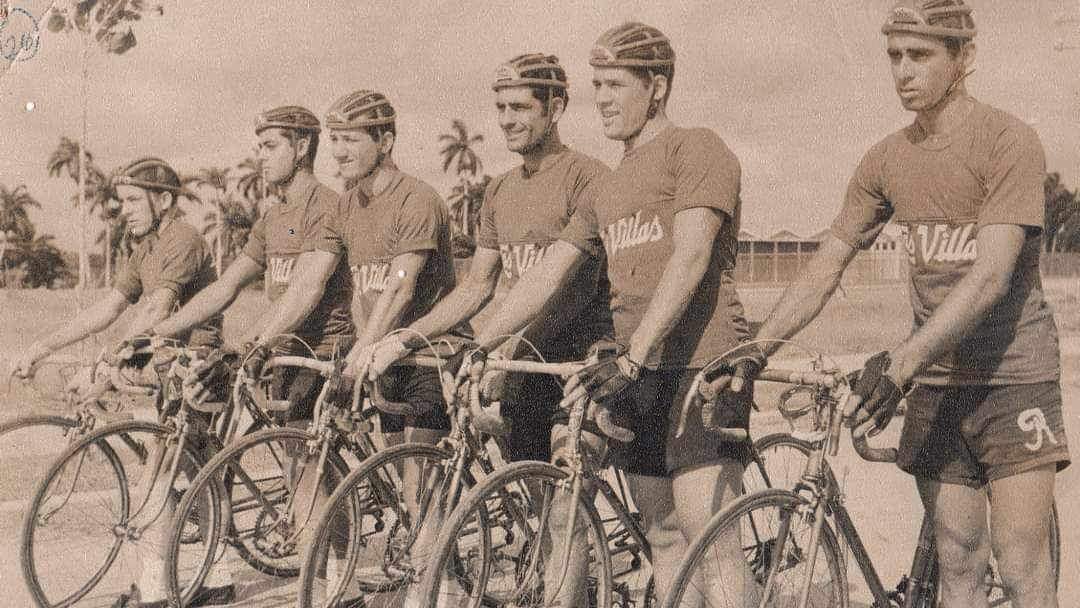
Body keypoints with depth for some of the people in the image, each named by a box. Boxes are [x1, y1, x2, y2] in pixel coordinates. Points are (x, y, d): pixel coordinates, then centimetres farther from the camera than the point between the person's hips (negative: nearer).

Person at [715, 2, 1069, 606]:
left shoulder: (1008, 140, -11)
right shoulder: (887, 160, 6)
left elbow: (992, 273, -22)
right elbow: (825, 268, 6)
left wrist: (903, 359, -32)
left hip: (1013, 375, -5)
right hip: (936, 382, 5)